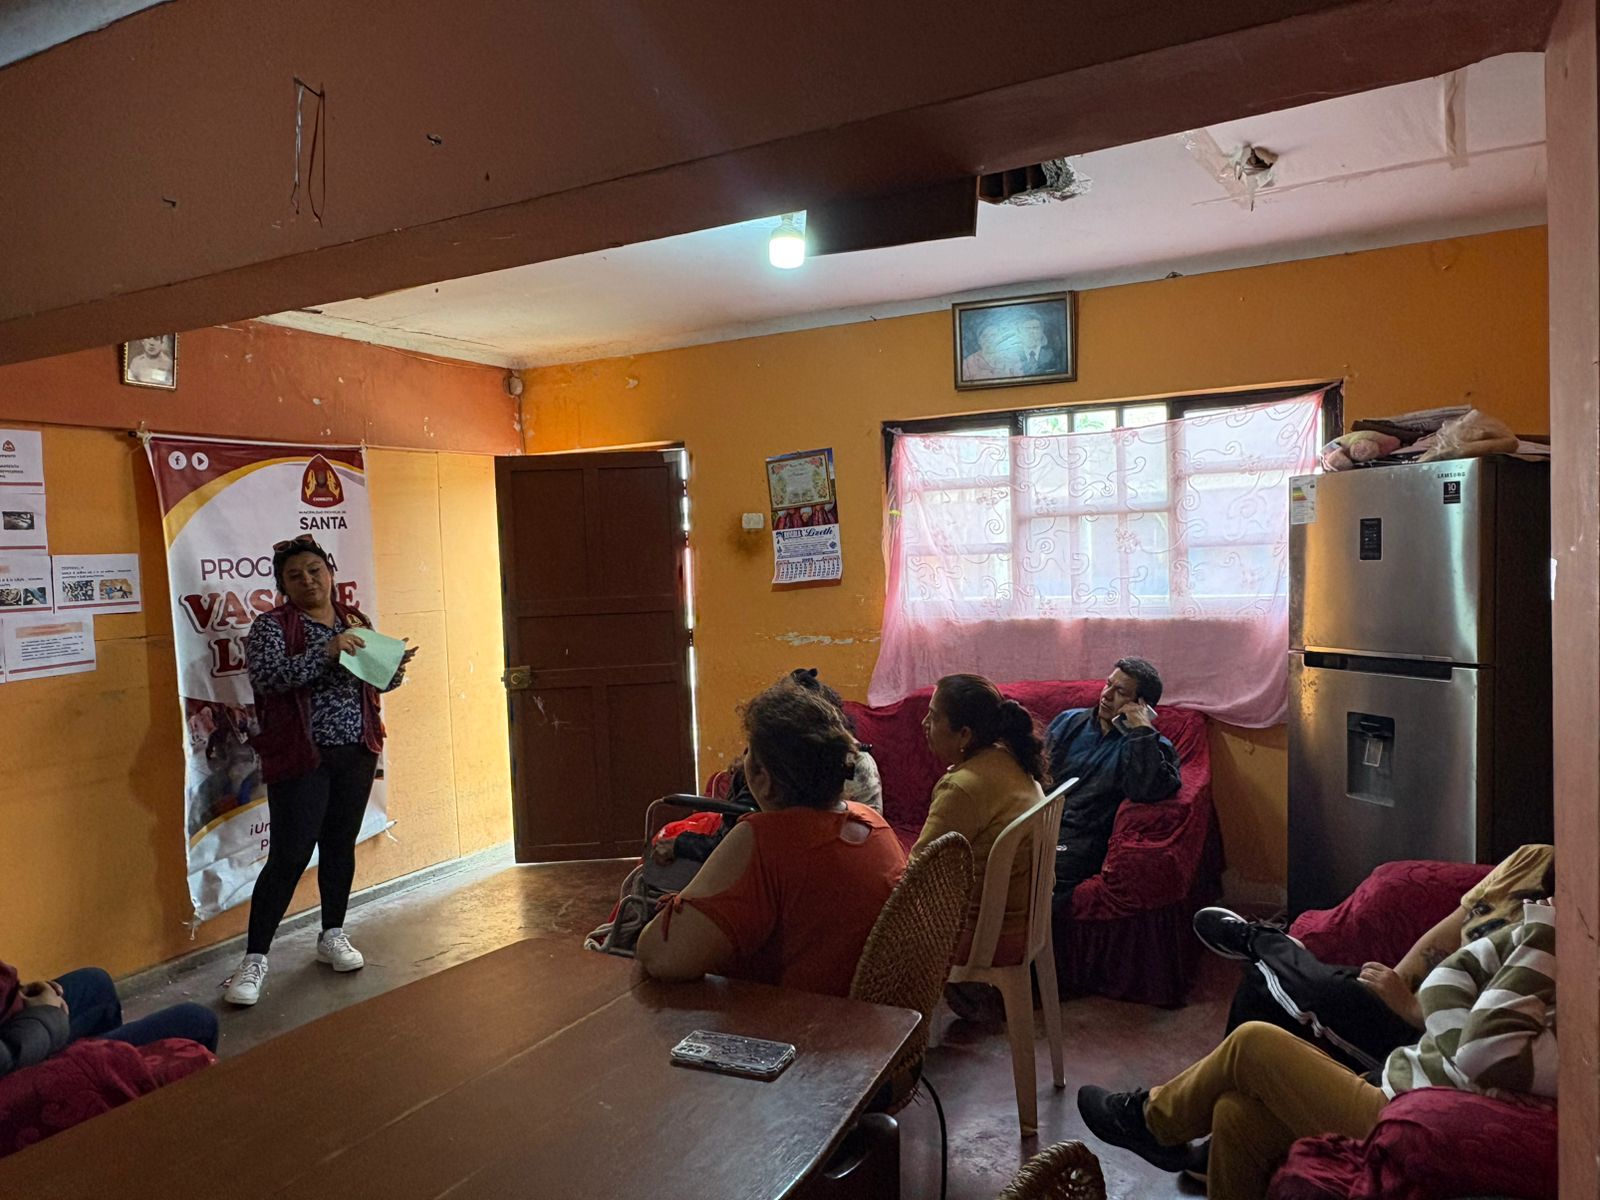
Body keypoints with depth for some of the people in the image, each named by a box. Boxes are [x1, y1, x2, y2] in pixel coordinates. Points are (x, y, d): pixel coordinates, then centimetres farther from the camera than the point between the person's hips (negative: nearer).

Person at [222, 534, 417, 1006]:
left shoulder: (355, 621, 10)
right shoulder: (272, 625, -4)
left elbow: (376, 680, 18)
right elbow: (266, 676, -20)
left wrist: (394, 668, -5)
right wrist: (326, 651, -28)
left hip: (356, 752, 5)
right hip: (301, 756, -5)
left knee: (341, 844, 13)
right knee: (289, 855, -6)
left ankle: (332, 936, 29)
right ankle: (255, 959, 5)